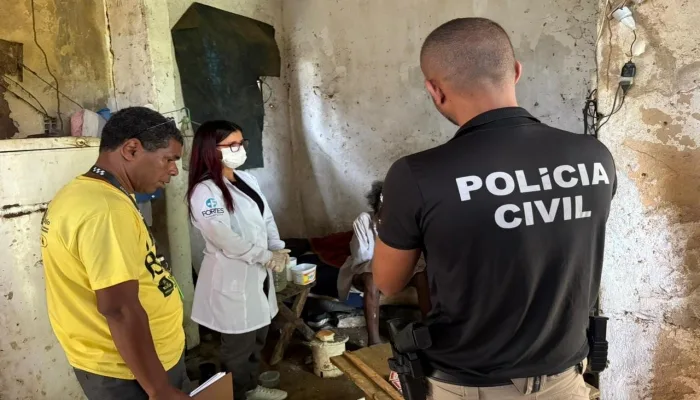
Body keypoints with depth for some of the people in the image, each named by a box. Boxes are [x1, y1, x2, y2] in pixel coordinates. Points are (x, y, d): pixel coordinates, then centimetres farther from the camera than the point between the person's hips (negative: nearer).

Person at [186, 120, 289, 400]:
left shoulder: (246, 179, 7)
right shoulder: (204, 191, -19)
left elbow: (267, 218, 10)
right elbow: (225, 239, -26)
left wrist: (278, 250, -6)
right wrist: (267, 258, -18)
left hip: (258, 273, 8)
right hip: (231, 277, -8)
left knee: (257, 337, 22)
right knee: (239, 346, 8)